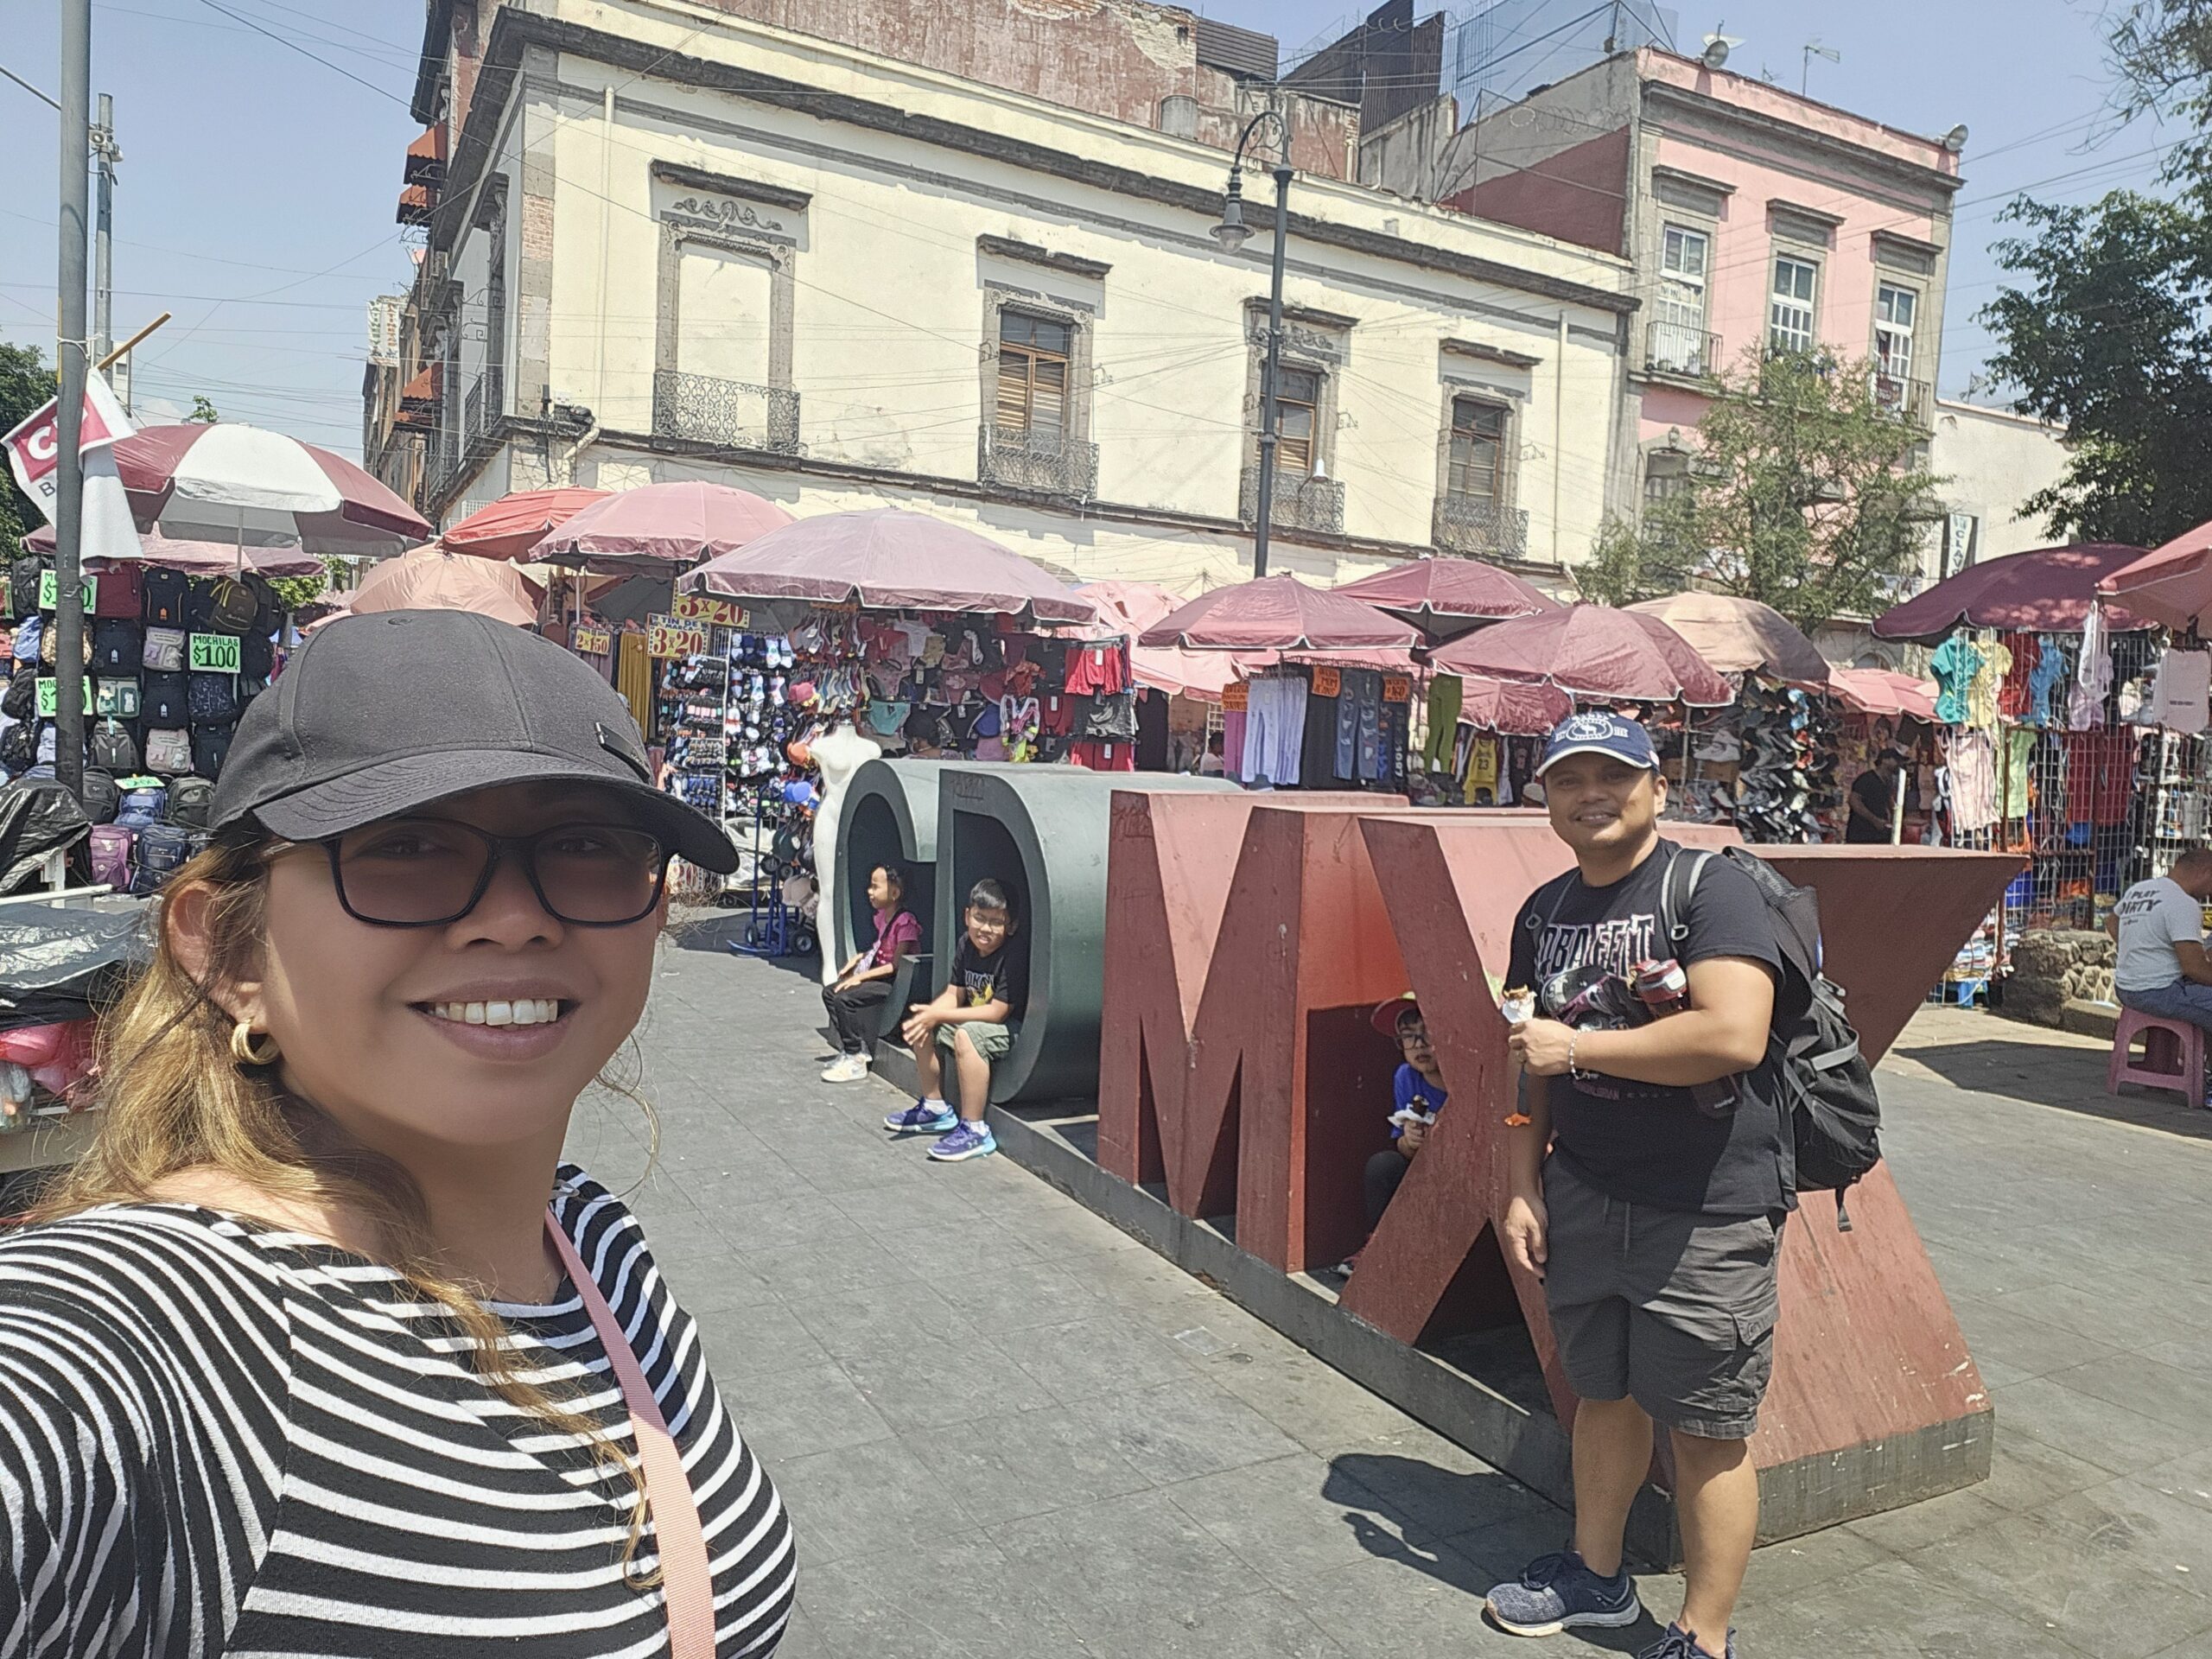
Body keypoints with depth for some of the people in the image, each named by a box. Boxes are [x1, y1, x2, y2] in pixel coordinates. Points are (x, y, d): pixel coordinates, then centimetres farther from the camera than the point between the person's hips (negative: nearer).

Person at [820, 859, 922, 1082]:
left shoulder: (905, 922, -20)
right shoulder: (882, 916, 9)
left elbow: (896, 966, -22)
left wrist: (861, 976, -21)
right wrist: (858, 959, 5)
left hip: (897, 983, -10)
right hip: (881, 978, 10)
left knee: (845, 998, -23)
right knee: (830, 992, 8)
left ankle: (855, 1062, -13)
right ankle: (852, 1048, 12)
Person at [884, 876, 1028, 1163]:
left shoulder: (1016, 953, -24)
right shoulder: (967, 944, 0)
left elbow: (997, 1012, -26)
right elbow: (954, 993, 5)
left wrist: (939, 1015, -25)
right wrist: (929, 1013, -18)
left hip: (1014, 1028, -9)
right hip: (975, 1019, 9)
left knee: (966, 1035, -35)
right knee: (920, 1026, 7)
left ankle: (974, 1130, -28)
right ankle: (935, 1108, 20)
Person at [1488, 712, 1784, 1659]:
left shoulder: (1710, 888, -13)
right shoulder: (1544, 912, 9)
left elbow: (1733, 1034, -27)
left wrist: (1576, 1046, -18)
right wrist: (1522, 1188, 7)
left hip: (1706, 1214, -6)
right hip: (1583, 1197, 6)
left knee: (1707, 1432, 6)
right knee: (1604, 1394, 21)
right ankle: (1595, 1577, 40)